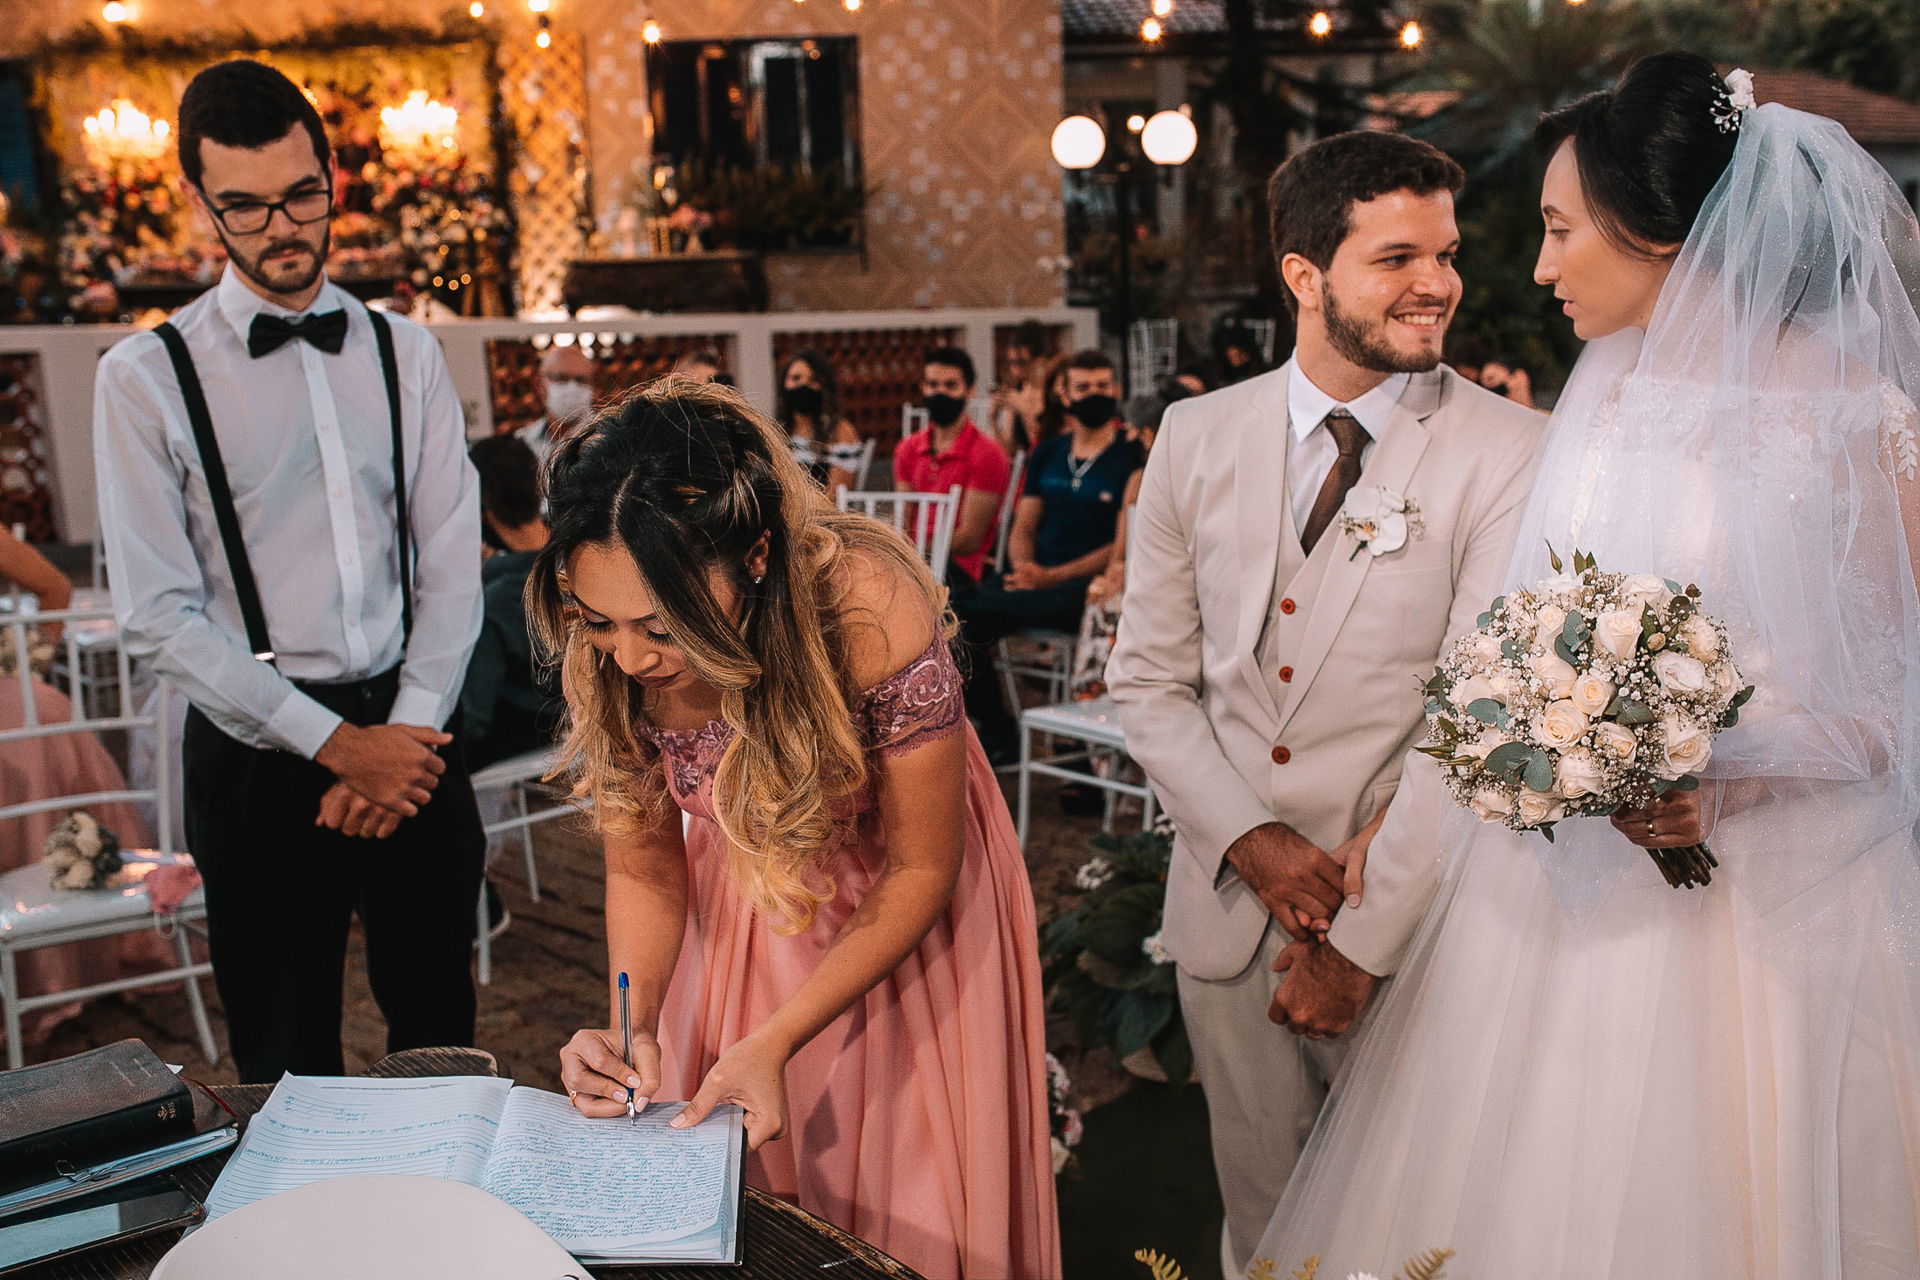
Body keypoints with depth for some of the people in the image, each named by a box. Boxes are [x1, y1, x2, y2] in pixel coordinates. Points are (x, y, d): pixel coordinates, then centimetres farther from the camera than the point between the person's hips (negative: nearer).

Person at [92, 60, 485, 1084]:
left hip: (409, 738, 3)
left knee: (438, 1034, 14)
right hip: (260, 758, -2)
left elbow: (452, 566, 3)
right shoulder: (144, 378, -3)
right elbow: (158, 615, -8)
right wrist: (335, 744, -13)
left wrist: (405, 733, -9)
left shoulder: (405, 354, 7)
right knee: (287, 1065, 11)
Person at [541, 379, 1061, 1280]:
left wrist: (778, 1040, -27)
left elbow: (918, 869, -23)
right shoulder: (602, 654, -24)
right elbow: (643, 868, -9)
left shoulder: (871, 613, -37)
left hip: (894, 909, -3)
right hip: (740, 899, 3)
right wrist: (631, 1026, -25)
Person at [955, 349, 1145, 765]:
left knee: (981, 610, -27)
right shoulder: (1048, 453, 18)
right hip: (1034, 576, 6)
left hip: (1087, 587, -6)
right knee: (954, 619, -21)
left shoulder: (1131, 458, 0)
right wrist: (1023, 568, -6)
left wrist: (1051, 577, -15)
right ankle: (996, 731, -4)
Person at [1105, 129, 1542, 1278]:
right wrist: (1254, 841, -8)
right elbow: (1150, 678, 4)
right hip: (1229, 901, 3)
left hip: (1411, 920, -2)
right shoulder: (1199, 435, 1)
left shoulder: (1511, 457, -10)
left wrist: (1371, 925, -16)